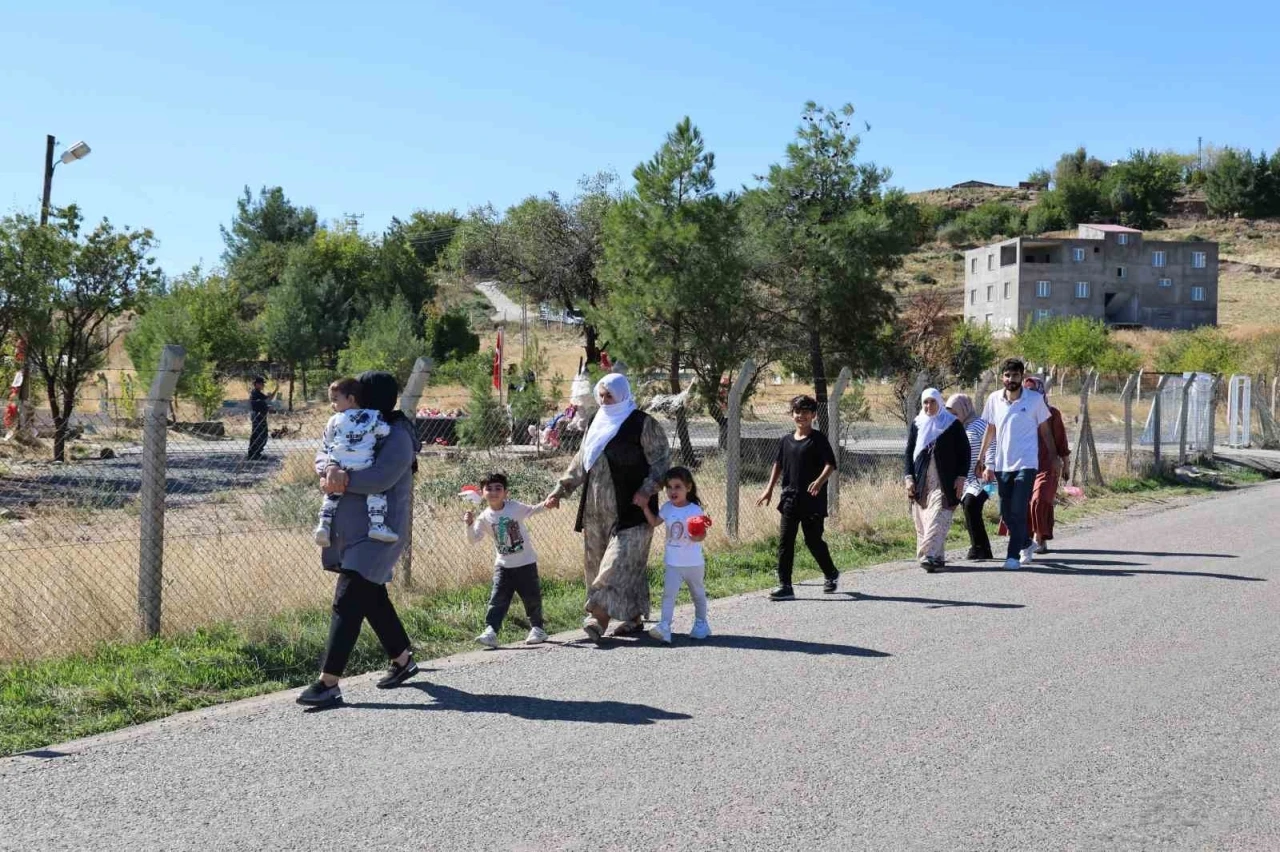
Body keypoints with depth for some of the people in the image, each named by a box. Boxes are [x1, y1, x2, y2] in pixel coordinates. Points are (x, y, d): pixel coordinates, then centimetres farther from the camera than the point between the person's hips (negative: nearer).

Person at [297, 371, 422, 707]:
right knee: (372, 598, 19)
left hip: (378, 533, -9)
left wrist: (342, 480, -18)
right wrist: (330, 470, -19)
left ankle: (328, 683, -13)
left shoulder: (397, 437, -14)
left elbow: (380, 478, -27)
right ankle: (403, 660, 37)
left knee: (348, 602, -13)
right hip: (351, 530, 9)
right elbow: (323, 455, 4)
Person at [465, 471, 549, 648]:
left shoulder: (515, 507, -8)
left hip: (526, 562, -1)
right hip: (503, 565, 1)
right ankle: (490, 632, -12)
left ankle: (537, 628, 24)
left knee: (532, 597, 7)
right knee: (497, 599, -8)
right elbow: (473, 539, -9)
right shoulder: (484, 517, -6)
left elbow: (531, 511, 9)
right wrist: (469, 525, -26)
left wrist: (544, 505, -9)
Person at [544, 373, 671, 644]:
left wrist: (647, 489, -19)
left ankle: (600, 617, -18)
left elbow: (661, 460, -6)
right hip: (597, 508, 7)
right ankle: (635, 617, 16)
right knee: (596, 560, 7)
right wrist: (561, 489, 13)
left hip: (630, 508, -7)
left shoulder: (643, 424, -4)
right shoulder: (596, 423, 15)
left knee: (621, 560, -11)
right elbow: (580, 461, 20)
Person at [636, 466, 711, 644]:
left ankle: (701, 623, 33)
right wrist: (645, 507, 2)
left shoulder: (695, 510, -13)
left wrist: (697, 535, -34)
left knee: (698, 594, 16)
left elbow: (701, 535, -12)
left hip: (693, 563, -3)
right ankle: (664, 626, -17)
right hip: (672, 562, 3)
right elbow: (654, 522, 13)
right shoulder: (667, 508, 1)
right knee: (668, 593, -10)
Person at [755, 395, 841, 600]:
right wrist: (769, 489, 19)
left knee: (813, 541, 4)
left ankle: (831, 575, 29)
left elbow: (830, 464, -11)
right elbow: (778, 465, 22)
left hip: (813, 500, -5)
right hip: (790, 499, 5)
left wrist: (820, 481, -28)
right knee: (785, 542, -1)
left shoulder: (818, 439, -5)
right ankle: (785, 586, 1)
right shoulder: (785, 441, 11)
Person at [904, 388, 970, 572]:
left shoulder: (953, 424, 3)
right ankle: (938, 557, 8)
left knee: (938, 518, -14)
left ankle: (929, 555, -22)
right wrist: (909, 478, 2)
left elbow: (964, 452, 3)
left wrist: (960, 477, -5)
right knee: (922, 520, 0)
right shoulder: (917, 425, 12)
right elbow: (909, 453, 12)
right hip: (921, 483, 4)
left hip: (944, 483, -4)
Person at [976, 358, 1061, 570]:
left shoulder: (1035, 400, -3)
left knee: (1018, 511, -12)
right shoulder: (994, 399, 4)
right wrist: (981, 459, 15)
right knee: (1006, 513, 10)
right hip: (1002, 465, 4)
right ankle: (1027, 544, 34)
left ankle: (1013, 556, -8)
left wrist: (1054, 455, 7)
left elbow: (1045, 430, 7)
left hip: (1026, 464, -4)